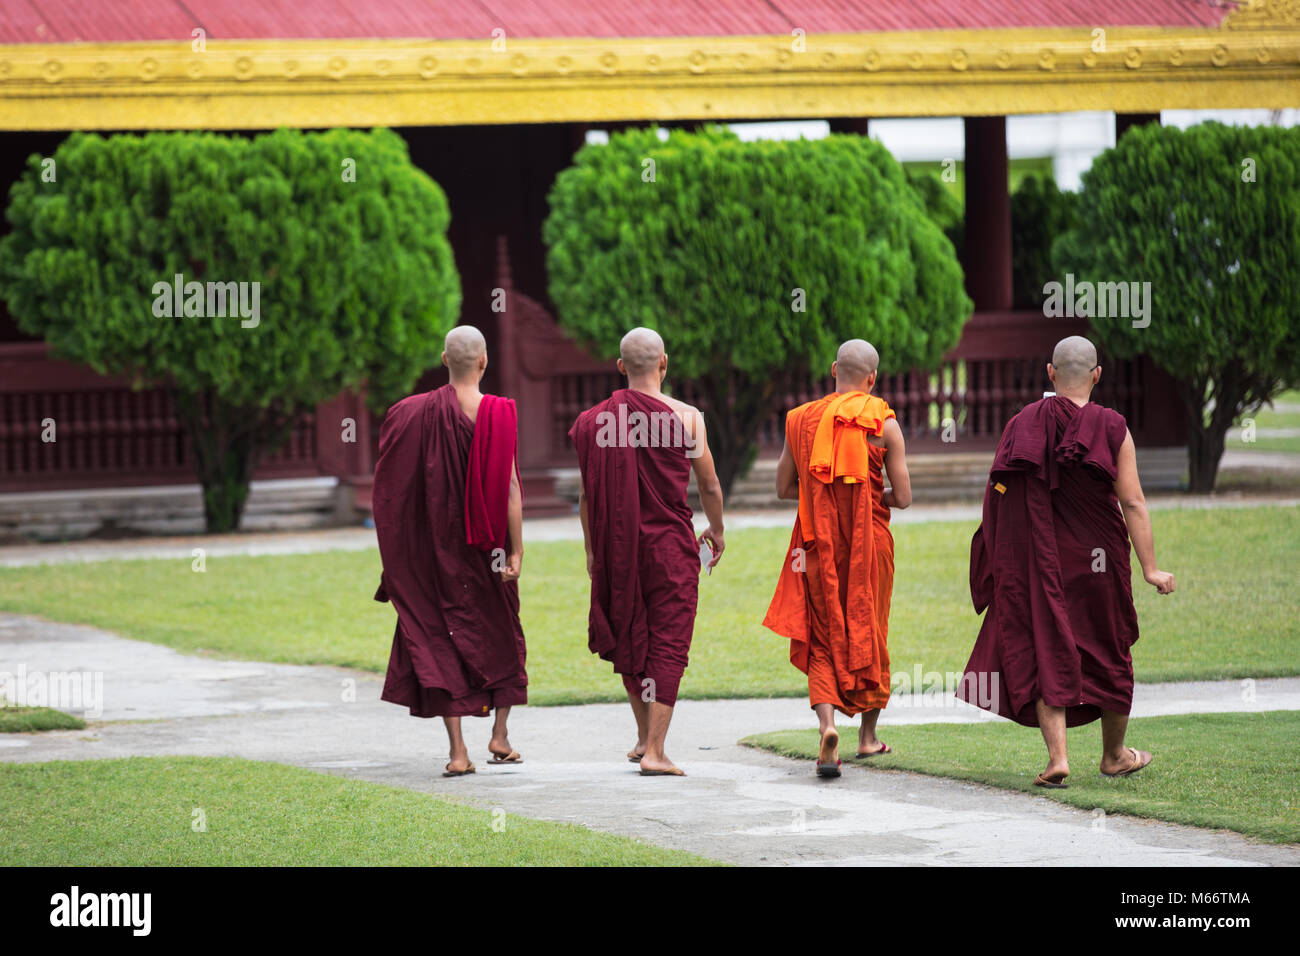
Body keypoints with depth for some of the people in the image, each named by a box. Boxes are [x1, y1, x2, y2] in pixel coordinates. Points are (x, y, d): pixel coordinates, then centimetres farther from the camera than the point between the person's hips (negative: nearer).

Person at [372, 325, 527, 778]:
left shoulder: (415, 413, -5)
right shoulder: (498, 414, -12)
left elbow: (390, 483, 0)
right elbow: (510, 487, -15)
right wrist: (516, 550, -12)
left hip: (436, 547, 1)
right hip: (487, 547, -1)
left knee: (440, 638, 4)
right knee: (501, 633, 19)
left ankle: (458, 750, -5)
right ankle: (500, 736, 18)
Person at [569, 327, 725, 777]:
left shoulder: (595, 420, 0)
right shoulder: (685, 417, -7)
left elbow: (587, 493, 4)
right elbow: (709, 486, 1)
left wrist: (591, 550, 15)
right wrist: (716, 531, 18)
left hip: (618, 548, 3)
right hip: (670, 545, -3)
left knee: (629, 641, 19)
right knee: (667, 645, -1)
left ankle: (644, 736, 30)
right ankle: (654, 751, -8)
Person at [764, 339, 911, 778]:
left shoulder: (802, 419, 3)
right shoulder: (883, 423, -6)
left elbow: (784, 487, 8)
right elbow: (903, 497, -6)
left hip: (819, 544, 1)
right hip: (868, 544, -1)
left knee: (823, 641, 4)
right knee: (868, 635, 14)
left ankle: (828, 724, -20)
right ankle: (868, 735, 24)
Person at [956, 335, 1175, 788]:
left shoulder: (1021, 424, 0)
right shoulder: (1112, 429, -6)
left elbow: (998, 496, 2)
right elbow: (1133, 504, -10)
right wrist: (1150, 568, -9)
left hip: (1037, 563, 0)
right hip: (1095, 562, 0)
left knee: (1045, 654, 0)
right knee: (1108, 652, 16)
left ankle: (1057, 755, -15)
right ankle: (1114, 754, 29)